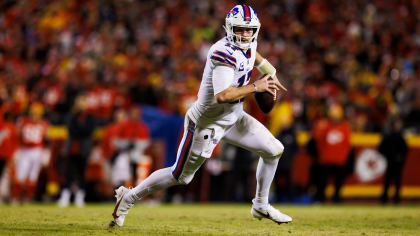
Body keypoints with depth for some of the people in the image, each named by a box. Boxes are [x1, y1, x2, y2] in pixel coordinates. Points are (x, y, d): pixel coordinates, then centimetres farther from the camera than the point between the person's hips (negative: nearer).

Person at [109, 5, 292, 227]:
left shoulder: (248, 44, -1)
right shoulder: (224, 53, -29)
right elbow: (222, 95, -39)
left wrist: (270, 74, 18)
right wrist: (256, 87, -31)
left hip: (233, 116, 9)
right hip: (208, 123, -9)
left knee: (274, 150, 6)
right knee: (180, 176, 3)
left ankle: (261, 206, 22)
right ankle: (129, 197, 21)